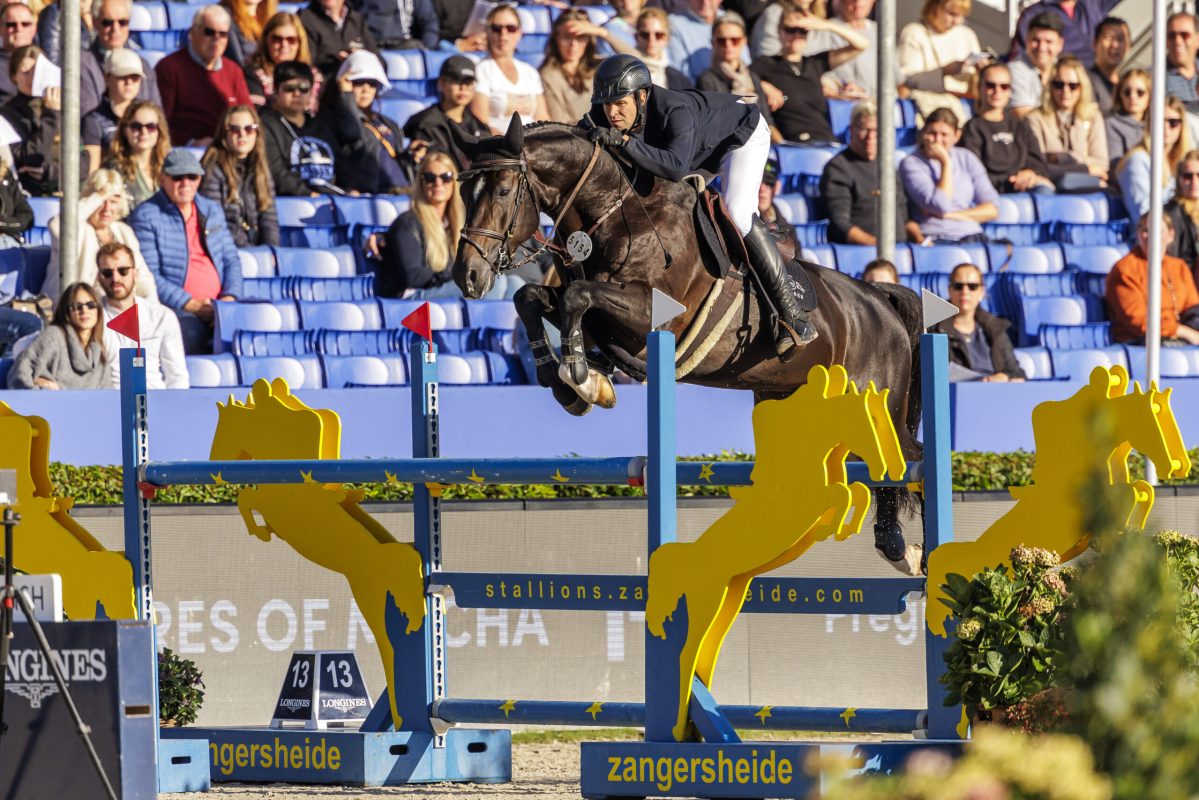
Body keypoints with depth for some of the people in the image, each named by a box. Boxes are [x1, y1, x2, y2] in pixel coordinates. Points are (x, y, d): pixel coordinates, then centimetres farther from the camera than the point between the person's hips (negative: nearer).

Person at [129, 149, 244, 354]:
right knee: (194, 333, -39)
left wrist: (230, 297, -1)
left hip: (218, 305, 5)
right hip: (173, 309, -5)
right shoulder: (146, 216, 1)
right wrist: (191, 304, -14)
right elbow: (147, 274, -7)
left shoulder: (212, 211, 22)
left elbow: (231, 260, 21)